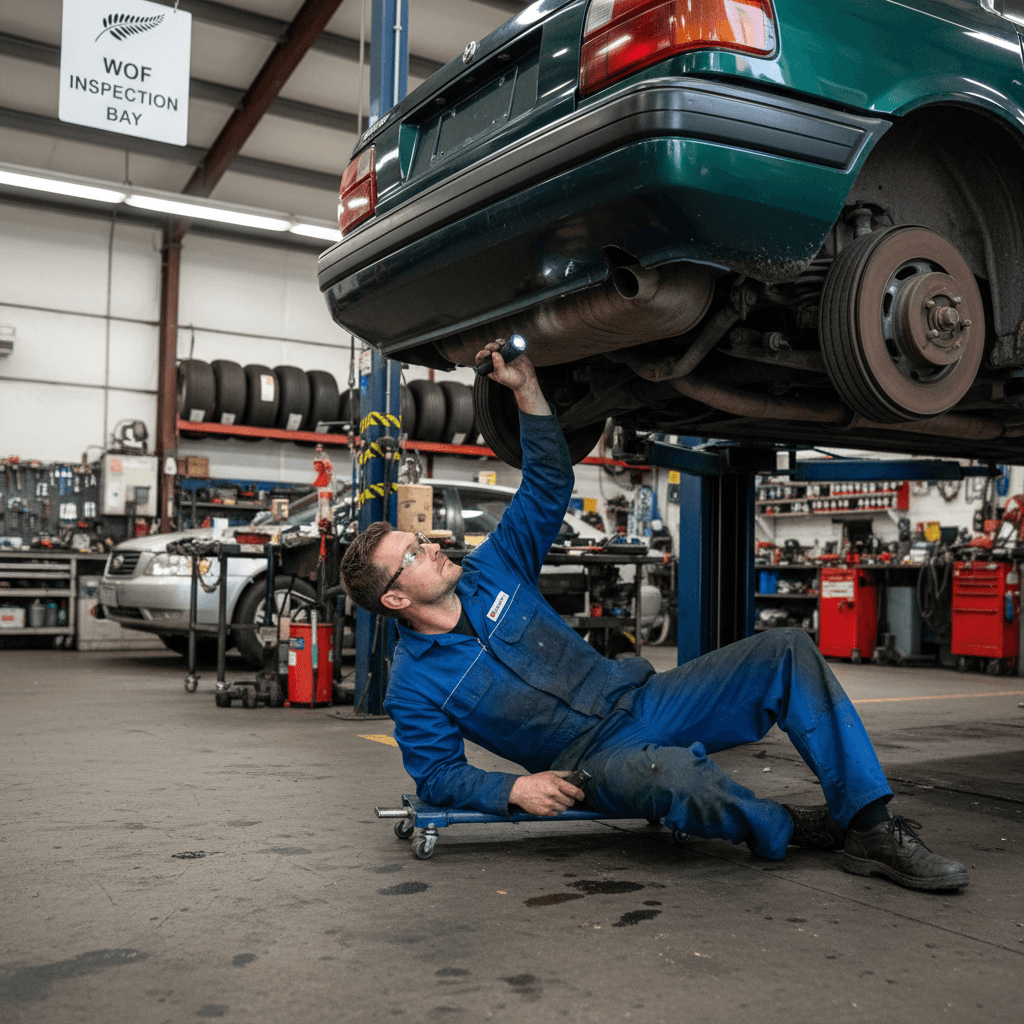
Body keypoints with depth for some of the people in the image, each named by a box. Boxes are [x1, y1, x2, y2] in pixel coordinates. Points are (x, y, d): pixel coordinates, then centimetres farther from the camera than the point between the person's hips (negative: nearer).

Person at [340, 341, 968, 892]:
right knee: (671, 775, -43)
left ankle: (872, 829, -15)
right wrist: (512, 788, -19)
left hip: (642, 698, 6)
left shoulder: (490, 571, 6)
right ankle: (784, 831, -11)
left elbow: (549, 482, 6)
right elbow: (436, 773, -1)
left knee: (787, 652, -11)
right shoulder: (414, 686, -5)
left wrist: (526, 387, -5)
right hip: (595, 761, -6)